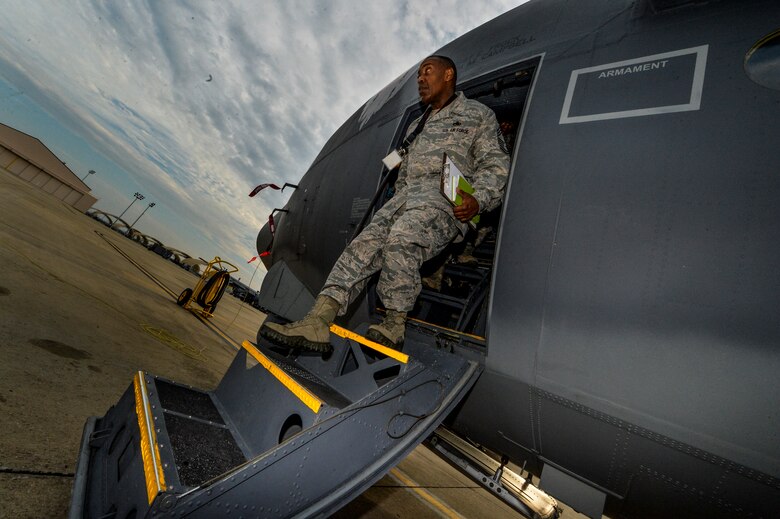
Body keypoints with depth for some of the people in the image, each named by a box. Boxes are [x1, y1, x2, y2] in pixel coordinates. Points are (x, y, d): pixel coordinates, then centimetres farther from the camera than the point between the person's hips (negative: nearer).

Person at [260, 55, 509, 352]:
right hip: (407, 195, 6)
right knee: (366, 244, -21)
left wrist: (478, 200, -14)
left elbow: (495, 164, 5)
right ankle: (318, 321, -31)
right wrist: (395, 205, 17)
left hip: (447, 197, -5)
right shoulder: (416, 127, 35)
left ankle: (395, 326, -24)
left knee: (400, 241, -36)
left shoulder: (478, 114, 17)